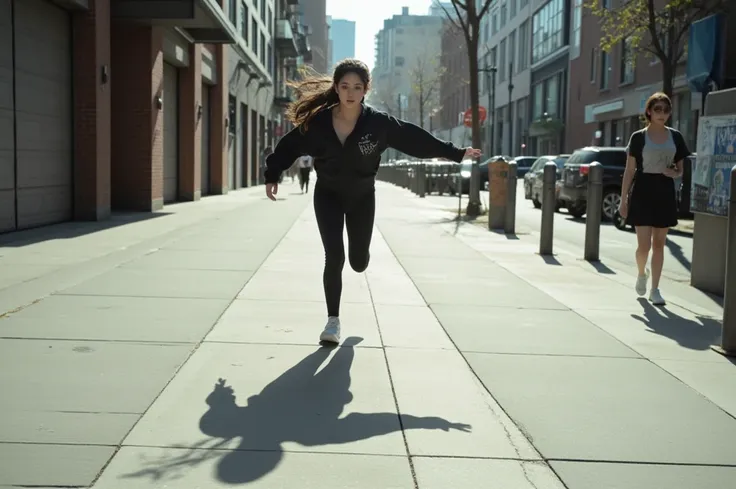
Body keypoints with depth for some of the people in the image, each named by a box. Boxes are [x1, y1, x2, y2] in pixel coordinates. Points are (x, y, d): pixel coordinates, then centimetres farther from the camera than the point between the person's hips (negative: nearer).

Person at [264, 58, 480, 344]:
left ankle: (359, 254, 48)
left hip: (362, 196, 1)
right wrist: (272, 175, -4)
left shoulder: (378, 122, -19)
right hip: (328, 195, 0)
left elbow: (415, 138, -12)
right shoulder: (318, 121, -18)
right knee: (334, 258, -10)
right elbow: (290, 145, -5)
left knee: (358, 262, 6)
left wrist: (455, 153, -8)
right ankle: (333, 320, 5)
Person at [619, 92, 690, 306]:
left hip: (665, 192, 3)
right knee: (644, 245, -7)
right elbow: (629, 170, -1)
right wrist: (623, 200, -5)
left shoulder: (675, 137, 7)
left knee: (659, 244, 6)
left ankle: (655, 289, 15)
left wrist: (674, 173, -9)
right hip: (642, 191, -3)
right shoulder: (639, 137, -2)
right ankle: (642, 273, 26)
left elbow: (680, 168, 15)